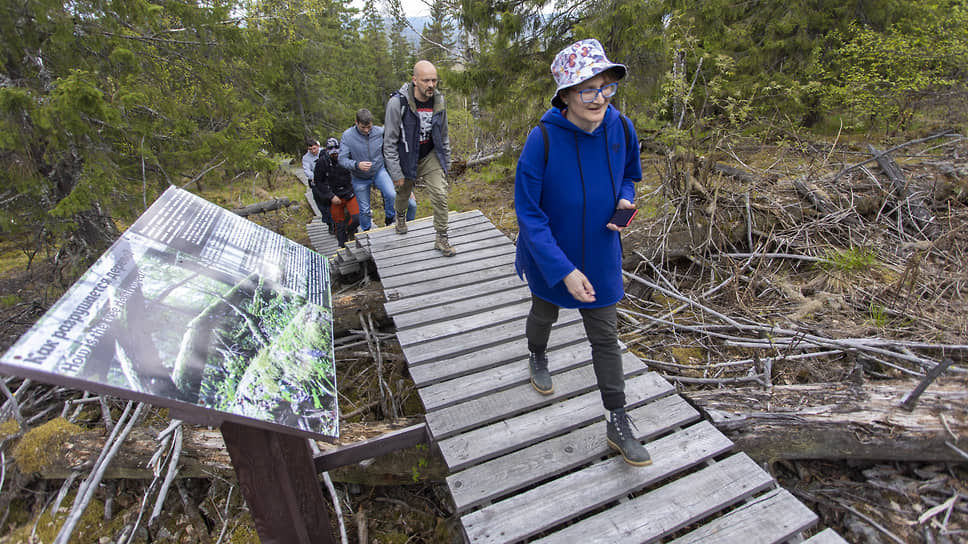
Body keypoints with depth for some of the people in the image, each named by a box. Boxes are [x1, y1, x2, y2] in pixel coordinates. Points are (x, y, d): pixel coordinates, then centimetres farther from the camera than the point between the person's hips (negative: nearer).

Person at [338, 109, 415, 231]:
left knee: (391, 195, -27)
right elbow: (342, 159, -17)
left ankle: (389, 220, 0)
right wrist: (357, 165, -35)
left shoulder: (380, 132, -14)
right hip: (360, 178, 0)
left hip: (379, 171, 0)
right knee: (364, 210, 9)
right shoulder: (347, 135, -16)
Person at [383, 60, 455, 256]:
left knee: (440, 195, -11)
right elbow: (390, 141, -18)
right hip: (407, 159, -2)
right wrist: (396, 173, -17)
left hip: (431, 156, 2)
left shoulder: (438, 100, -8)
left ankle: (441, 240, 0)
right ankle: (400, 217, 54)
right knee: (403, 193, 20)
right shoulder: (397, 103, -23)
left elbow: (443, 135, 6)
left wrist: (446, 163, 9)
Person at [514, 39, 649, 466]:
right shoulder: (542, 139, -25)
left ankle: (618, 424, 25)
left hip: (600, 255, 3)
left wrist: (625, 200, -15)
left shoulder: (620, 128, -12)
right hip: (551, 258, -2)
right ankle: (537, 359, 59)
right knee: (545, 314, 25)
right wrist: (564, 271, -28)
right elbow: (528, 214, -23)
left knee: (606, 337, 9)